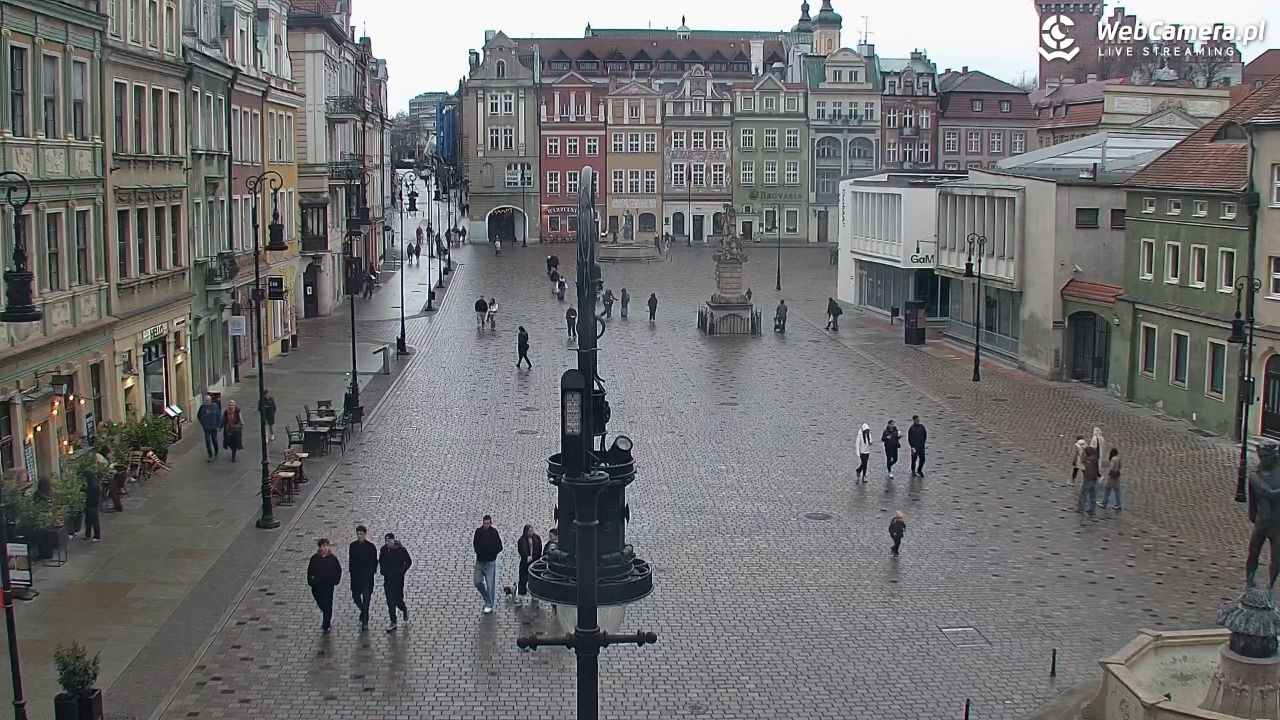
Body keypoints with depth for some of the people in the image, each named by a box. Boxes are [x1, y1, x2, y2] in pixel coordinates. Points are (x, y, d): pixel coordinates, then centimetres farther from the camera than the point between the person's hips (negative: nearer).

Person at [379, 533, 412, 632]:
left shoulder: (401, 550, -11)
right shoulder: (383, 550, 0)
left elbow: (409, 562, -1)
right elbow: (381, 561, 16)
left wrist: (402, 571, -11)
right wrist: (383, 571, 1)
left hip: (398, 578, -3)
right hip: (387, 578, 3)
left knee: (398, 599, -1)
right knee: (390, 601, 2)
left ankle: (404, 610, 34)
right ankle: (393, 623, 10)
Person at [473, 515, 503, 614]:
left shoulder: (494, 532, -10)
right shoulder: (478, 531, 1)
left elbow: (499, 547, -7)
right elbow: (475, 543, 15)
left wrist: (491, 554, -11)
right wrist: (478, 552, 0)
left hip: (490, 562, -5)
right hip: (479, 561, 5)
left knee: (490, 585, -2)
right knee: (477, 582, 7)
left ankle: (489, 605, 8)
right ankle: (488, 600, 28)